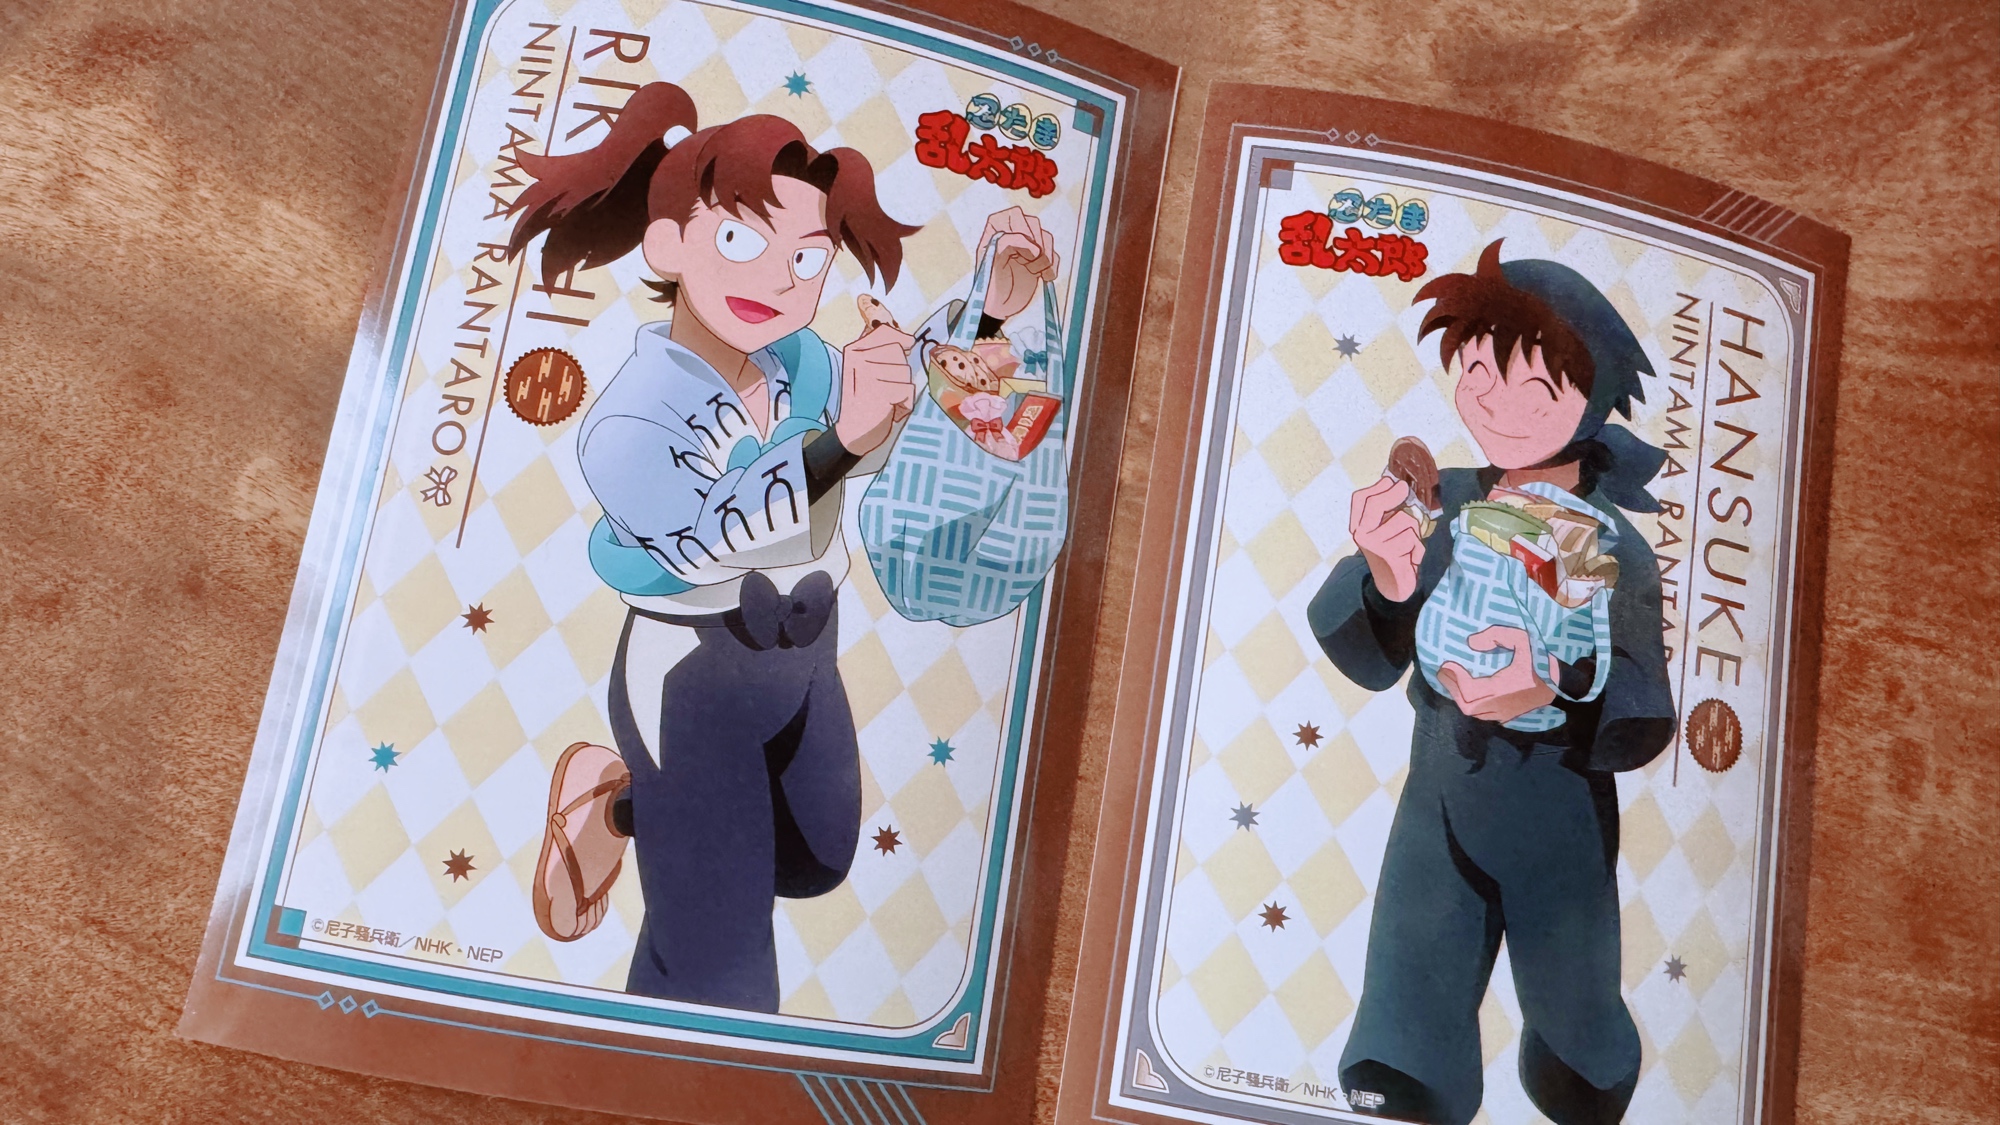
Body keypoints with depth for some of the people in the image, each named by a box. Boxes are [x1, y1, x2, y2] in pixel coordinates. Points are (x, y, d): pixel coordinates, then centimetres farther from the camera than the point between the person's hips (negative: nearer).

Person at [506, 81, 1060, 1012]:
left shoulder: (797, 361, -9)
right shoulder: (632, 417, -27)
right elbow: (698, 534, -40)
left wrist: (991, 310, -19)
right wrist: (838, 442, -49)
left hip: (804, 660, 7)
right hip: (690, 683, -7)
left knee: (816, 864, 29)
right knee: (720, 985, -1)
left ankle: (616, 799, 40)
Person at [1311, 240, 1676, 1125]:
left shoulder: (1614, 549, -18)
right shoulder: (1444, 504, -12)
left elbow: (1644, 723, -22)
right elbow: (1371, 663, -13)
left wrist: (1555, 693, -43)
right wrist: (1383, 582, -34)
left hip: (1561, 828, -1)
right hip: (1438, 810, 1)